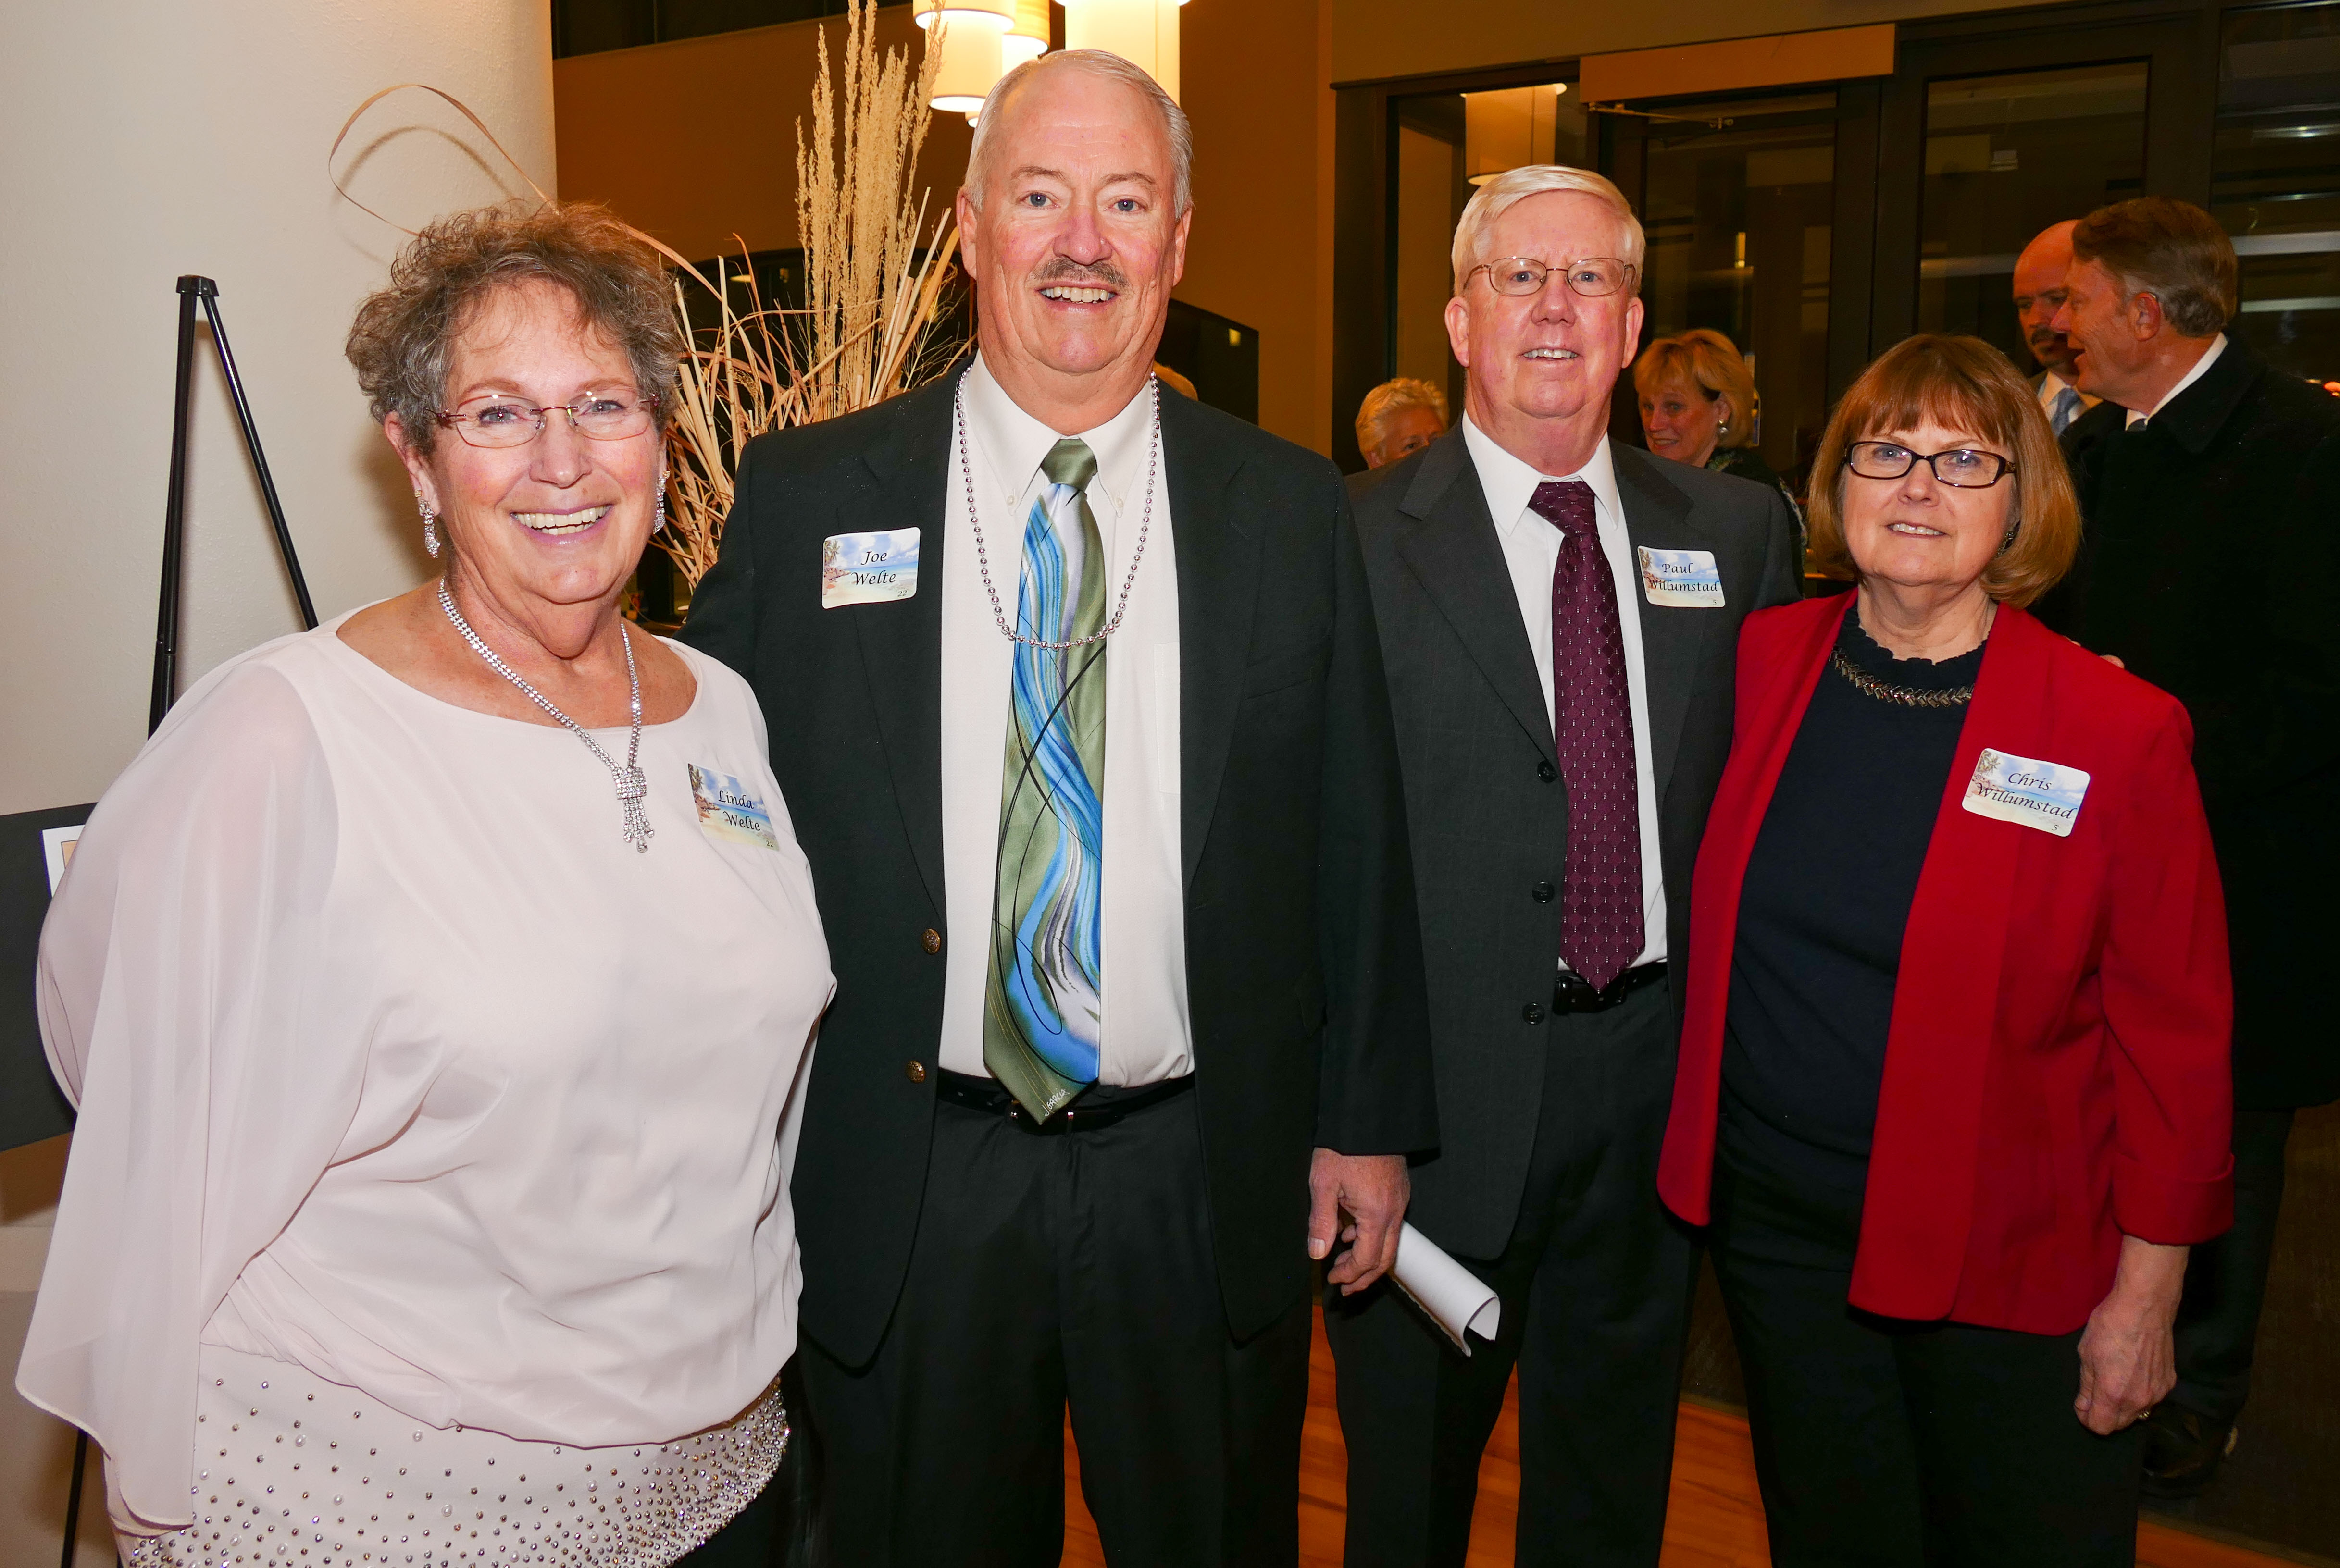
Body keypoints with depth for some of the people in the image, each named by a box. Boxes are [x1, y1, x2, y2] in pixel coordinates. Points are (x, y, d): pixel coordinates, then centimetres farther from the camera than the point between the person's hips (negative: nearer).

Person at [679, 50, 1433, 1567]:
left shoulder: (1293, 510, 0)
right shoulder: (804, 495, -3)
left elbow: (1358, 839, 3)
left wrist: (1369, 1119, 3)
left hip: (1208, 1183, 1)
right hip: (899, 1190, 0)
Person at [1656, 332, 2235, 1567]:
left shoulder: (2118, 732, -13)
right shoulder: (1765, 660, -4)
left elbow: (2173, 1034, -7)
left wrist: (2146, 1291, -5)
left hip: (2009, 1271, -2)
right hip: (1776, 1232, 3)